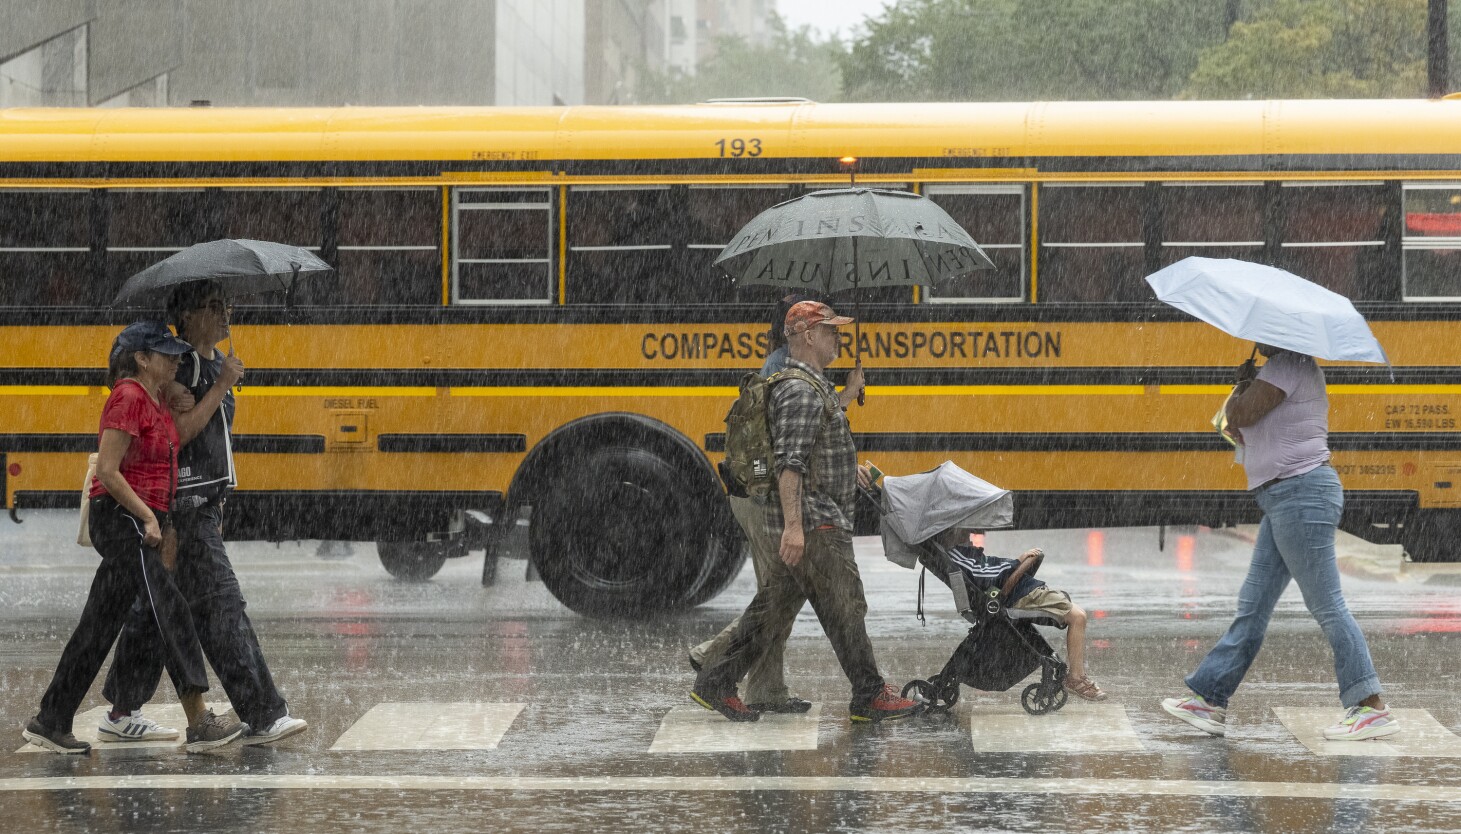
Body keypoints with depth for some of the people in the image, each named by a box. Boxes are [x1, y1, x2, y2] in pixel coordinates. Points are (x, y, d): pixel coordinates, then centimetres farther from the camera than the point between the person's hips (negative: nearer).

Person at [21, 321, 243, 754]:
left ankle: (49, 722, 15)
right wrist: (149, 518, -16)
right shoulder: (128, 398, -14)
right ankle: (199, 724, -15)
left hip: (143, 520, 10)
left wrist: (162, 524, 15)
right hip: (121, 518, -10)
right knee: (168, 610, -13)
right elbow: (107, 472, -18)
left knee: (100, 624, 10)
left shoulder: (157, 400, 15)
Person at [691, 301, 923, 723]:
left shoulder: (814, 387, 17)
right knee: (844, 606, -4)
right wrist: (793, 524, -30)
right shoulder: (800, 391, -16)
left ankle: (716, 684, 12)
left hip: (806, 522, 11)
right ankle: (870, 697, 1)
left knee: (773, 606, 11)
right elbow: (789, 461, -25)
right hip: (812, 520, -11)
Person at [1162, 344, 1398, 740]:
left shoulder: (1289, 365, -12)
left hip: (1301, 494, -11)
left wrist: (1242, 383, 3)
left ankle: (1372, 707, -6)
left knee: (1326, 605, -8)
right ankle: (1211, 700, 14)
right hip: (1284, 499, 11)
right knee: (1252, 606, 11)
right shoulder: (1292, 367, 20)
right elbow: (1240, 429, 22)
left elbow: (1239, 416, -15)